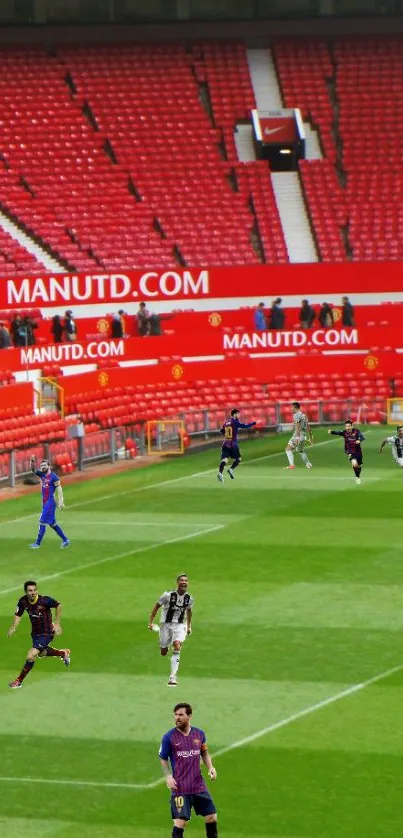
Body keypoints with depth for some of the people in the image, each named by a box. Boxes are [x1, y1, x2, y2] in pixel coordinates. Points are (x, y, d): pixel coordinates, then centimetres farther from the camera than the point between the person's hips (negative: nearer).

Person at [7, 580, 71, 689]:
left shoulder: (44, 600, -29)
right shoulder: (23, 601, -15)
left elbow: (58, 606, -11)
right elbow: (18, 615, 1)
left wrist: (57, 623, -10)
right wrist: (13, 627, -16)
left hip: (46, 634, -7)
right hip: (35, 632, 7)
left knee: (30, 657, -14)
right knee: (42, 653, 30)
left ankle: (19, 681, 6)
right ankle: (64, 653, 57)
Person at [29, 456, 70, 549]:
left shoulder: (53, 477, -13)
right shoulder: (42, 474, 9)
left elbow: (59, 489, -16)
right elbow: (33, 469, 13)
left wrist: (60, 502, -22)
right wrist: (32, 461, -8)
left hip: (50, 503, -9)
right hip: (45, 502, 9)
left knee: (42, 522, -7)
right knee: (52, 523, 13)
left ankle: (38, 543, -2)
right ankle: (65, 540, 19)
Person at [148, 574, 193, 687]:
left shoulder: (189, 598, -2)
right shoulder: (168, 595, -13)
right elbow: (156, 607, -2)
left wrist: (189, 626, 21)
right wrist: (150, 622, -5)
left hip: (179, 625, 1)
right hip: (166, 624, -1)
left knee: (177, 645, -24)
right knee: (163, 652, 3)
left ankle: (172, 677, -27)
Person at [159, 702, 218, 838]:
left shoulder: (199, 734, 3)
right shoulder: (169, 737, -6)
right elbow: (163, 759, 3)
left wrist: (210, 767, 2)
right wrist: (168, 777, -11)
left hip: (199, 785, 4)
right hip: (179, 787, -4)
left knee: (211, 816, 7)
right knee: (180, 821, -8)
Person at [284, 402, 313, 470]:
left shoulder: (297, 415, -9)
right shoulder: (304, 415, 18)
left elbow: (298, 427, -21)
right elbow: (308, 427, 22)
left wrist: (297, 437, -29)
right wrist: (310, 437, 28)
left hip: (298, 436, -9)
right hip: (304, 436, 9)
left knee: (288, 449, -11)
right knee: (300, 451, 28)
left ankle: (291, 465, -25)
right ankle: (308, 464, 30)